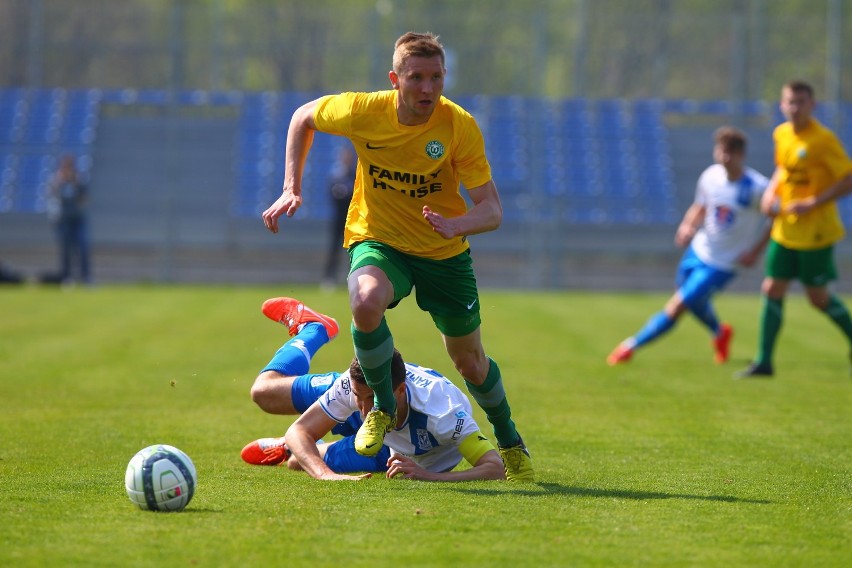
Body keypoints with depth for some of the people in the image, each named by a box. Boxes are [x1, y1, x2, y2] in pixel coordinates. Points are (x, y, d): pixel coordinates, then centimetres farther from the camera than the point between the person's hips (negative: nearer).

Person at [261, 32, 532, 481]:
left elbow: (491, 210, -22)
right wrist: (291, 188, -5)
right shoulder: (364, 111, -19)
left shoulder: (460, 126, -22)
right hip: (377, 240, 0)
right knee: (366, 301, -35)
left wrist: (455, 225, -44)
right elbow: (304, 117, 3)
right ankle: (383, 407, -10)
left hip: (444, 254, 1)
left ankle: (510, 442, 41)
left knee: (470, 361, 11)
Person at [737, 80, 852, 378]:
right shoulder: (781, 134, 4)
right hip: (785, 229, 6)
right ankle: (764, 361, 6)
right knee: (772, 289, 2)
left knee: (818, 297, 3)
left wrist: (812, 203, -22)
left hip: (815, 231, -6)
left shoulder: (823, 139, -16)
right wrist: (771, 192, 3)